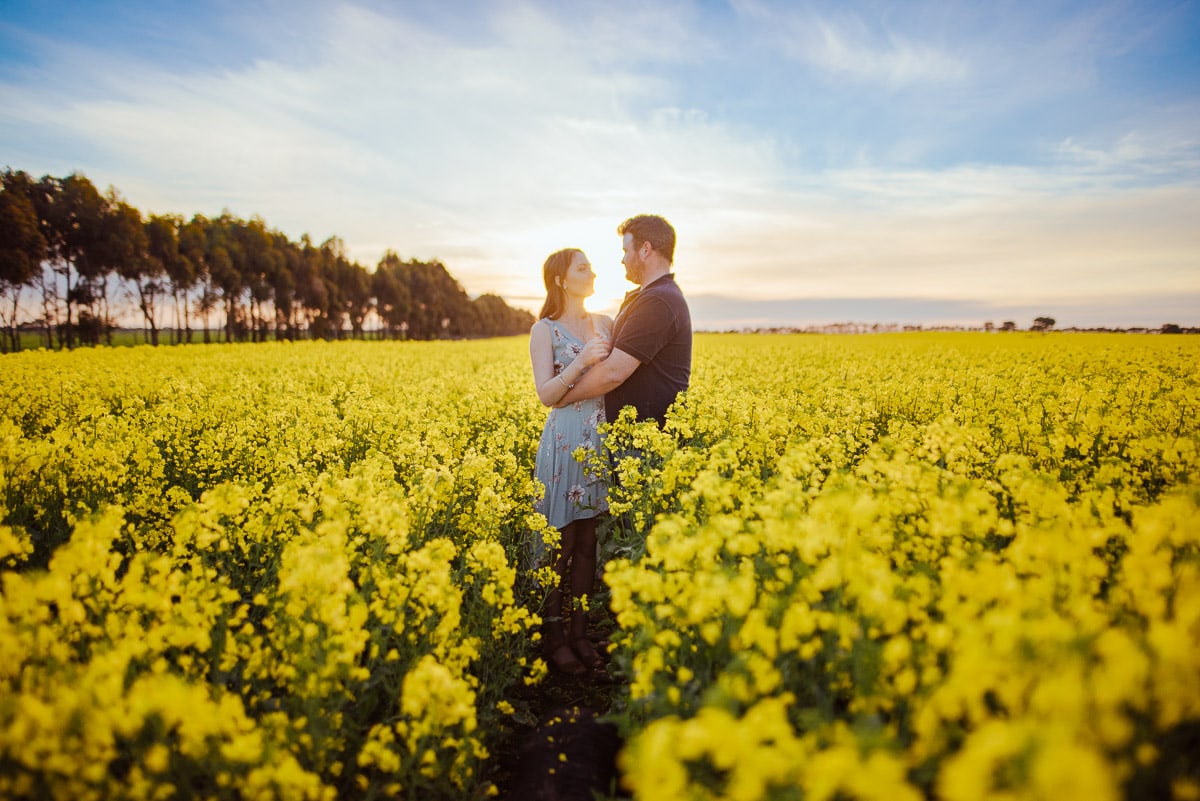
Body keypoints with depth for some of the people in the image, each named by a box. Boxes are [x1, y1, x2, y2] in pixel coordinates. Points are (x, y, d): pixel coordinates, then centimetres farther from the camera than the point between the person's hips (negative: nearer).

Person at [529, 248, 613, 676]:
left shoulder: (606, 324, 12)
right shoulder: (545, 330, -2)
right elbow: (547, 395, -12)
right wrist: (582, 360, -21)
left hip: (603, 441, 5)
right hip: (566, 442, -5)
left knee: (588, 540, 10)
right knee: (561, 541, 2)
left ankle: (579, 630, 22)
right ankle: (553, 636, 17)